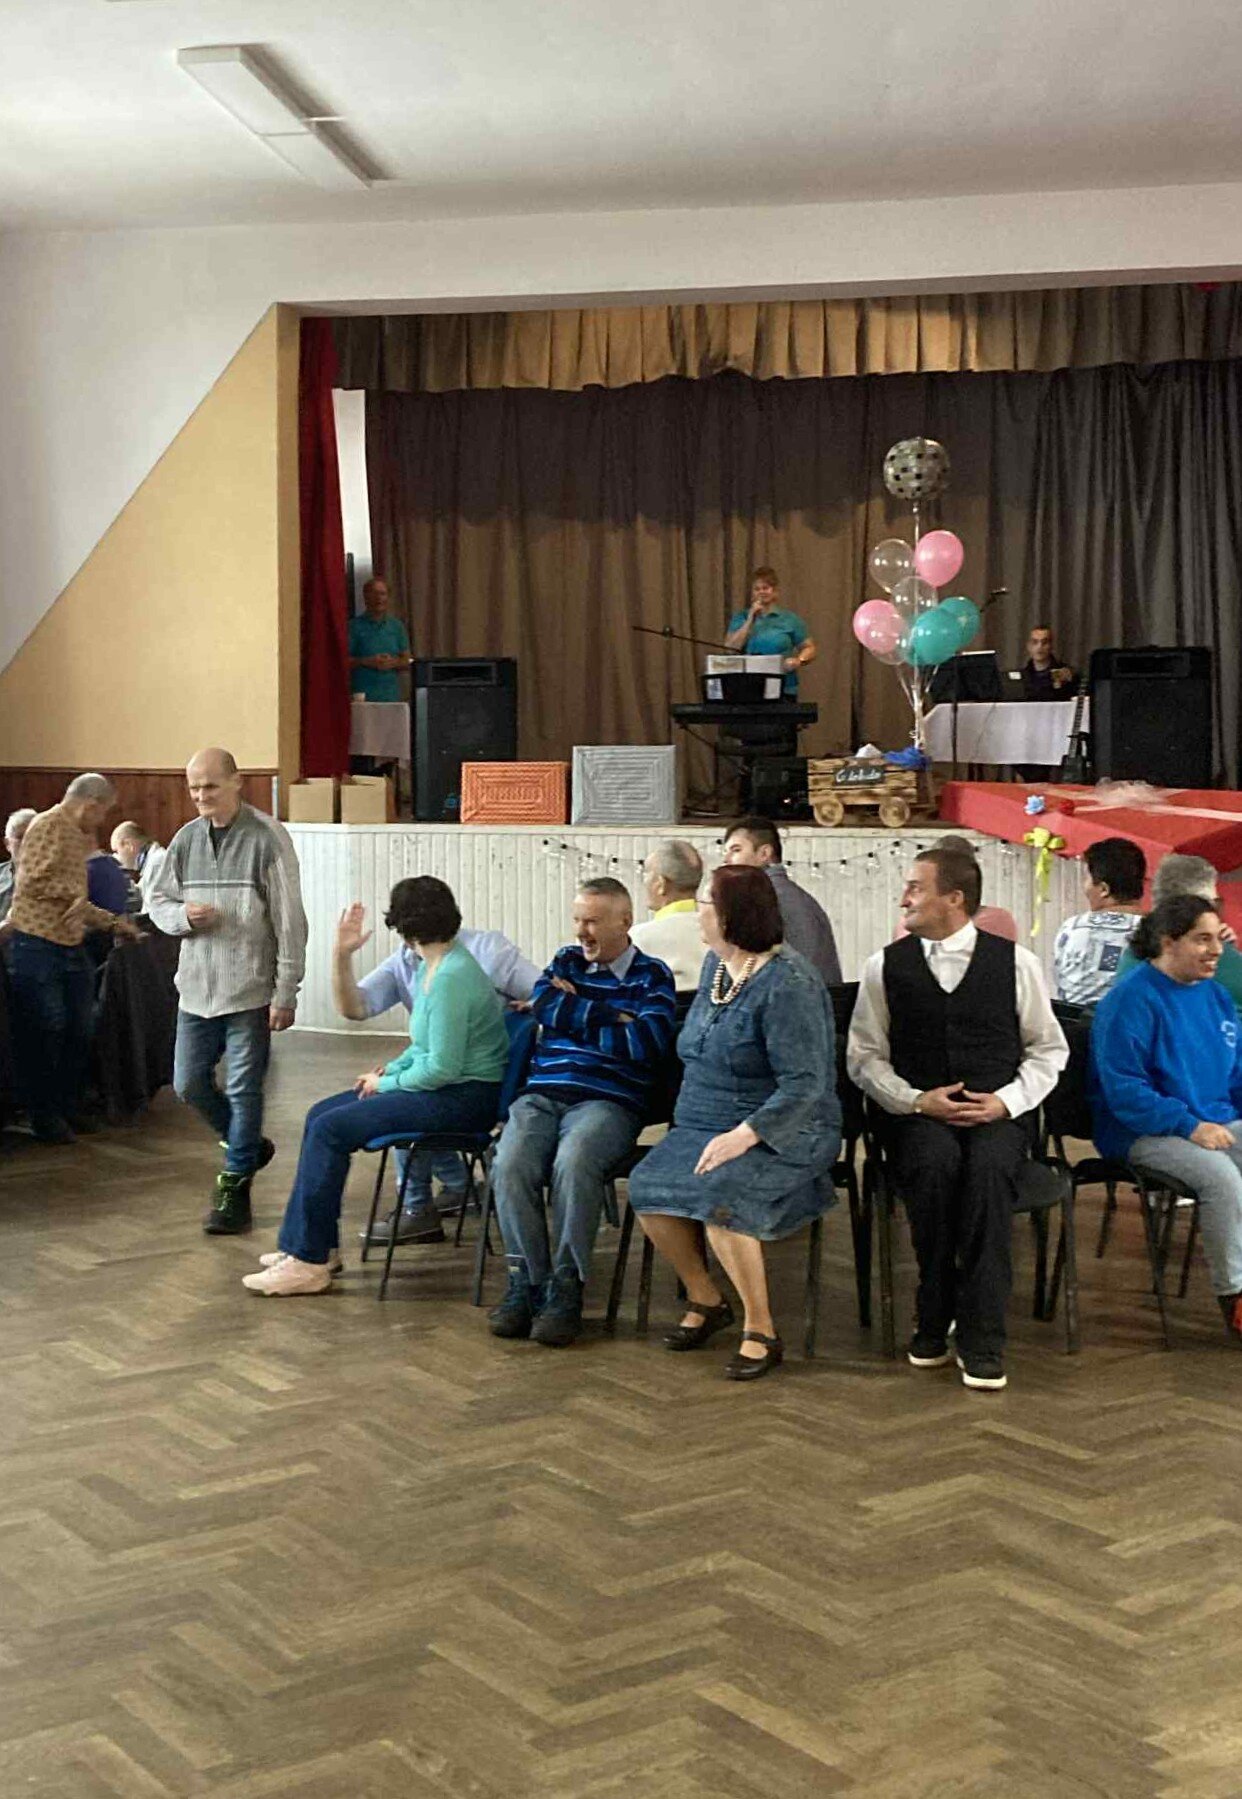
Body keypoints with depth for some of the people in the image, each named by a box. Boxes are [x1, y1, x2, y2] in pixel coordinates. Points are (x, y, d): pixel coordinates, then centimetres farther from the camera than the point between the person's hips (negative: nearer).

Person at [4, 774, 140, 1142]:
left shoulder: (78, 836, 19)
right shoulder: (48, 826, -10)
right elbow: (32, 882, -20)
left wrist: (113, 923, 24)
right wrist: (75, 895, -11)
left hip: (70, 946, 9)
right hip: (37, 945, -9)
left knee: (79, 1030, 11)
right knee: (43, 1032, -1)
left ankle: (69, 1109, 23)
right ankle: (44, 1116, 9)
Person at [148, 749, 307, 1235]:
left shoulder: (266, 838, -9)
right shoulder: (186, 839, 7)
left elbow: (289, 920, -10)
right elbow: (158, 901, 16)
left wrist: (285, 993, -12)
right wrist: (183, 915, -9)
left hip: (249, 990, -6)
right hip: (196, 988, 6)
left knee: (244, 1090, 1)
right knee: (189, 1085, 9)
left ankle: (234, 1186, 13)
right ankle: (249, 1146, 33)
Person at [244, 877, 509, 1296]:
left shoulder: (452, 978, -21)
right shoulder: (430, 966, 11)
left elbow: (442, 1067, -23)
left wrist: (388, 1083, -9)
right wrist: (390, 1069, 6)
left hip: (464, 1098, -10)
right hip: (445, 1087, 10)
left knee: (330, 1128, -16)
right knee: (319, 1115, 7)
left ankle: (309, 1262, -10)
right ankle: (316, 1243, 10)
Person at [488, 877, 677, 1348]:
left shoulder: (652, 976, 9)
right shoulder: (566, 961, 22)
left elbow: (646, 1044, -8)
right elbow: (543, 1005, 1)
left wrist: (573, 1012, 2)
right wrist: (613, 1017, -2)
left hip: (610, 1101, -3)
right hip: (543, 1094, 4)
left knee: (573, 1162, -35)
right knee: (511, 1164, -28)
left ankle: (565, 1290, -25)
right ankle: (525, 1283, -19)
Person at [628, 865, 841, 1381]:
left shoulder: (787, 984, -16)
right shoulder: (714, 964, 11)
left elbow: (806, 1083, -21)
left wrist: (745, 1135, -30)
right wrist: (691, 1121, 11)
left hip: (780, 1134, -7)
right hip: (704, 1124, 8)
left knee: (716, 1196, -33)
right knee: (647, 1186, -18)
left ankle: (761, 1330, -14)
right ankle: (705, 1299, 5)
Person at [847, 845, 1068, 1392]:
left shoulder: (1015, 962, 6)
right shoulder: (885, 966, 8)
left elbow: (1050, 1049, 11)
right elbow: (864, 1055, 9)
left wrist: (1005, 1100, -5)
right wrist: (916, 1101, -7)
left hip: (996, 1117, 0)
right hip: (917, 1117, 0)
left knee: (988, 1165, -36)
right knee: (937, 1160, -35)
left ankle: (981, 1338, -30)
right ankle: (932, 1323, -20)